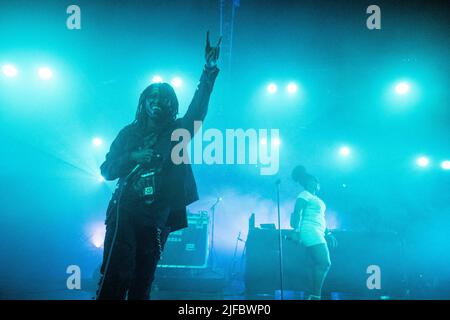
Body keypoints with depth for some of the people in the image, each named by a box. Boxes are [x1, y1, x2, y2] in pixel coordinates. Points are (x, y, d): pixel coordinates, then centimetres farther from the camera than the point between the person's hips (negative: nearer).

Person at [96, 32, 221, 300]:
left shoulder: (177, 132, 10)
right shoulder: (130, 133, 11)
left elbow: (198, 109, -6)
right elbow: (107, 170, 9)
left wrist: (209, 72, -16)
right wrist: (132, 156, -9)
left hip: (158, 218, 1)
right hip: (125, 212, -1)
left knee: (142, 280, 4)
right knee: (115, 276, -11)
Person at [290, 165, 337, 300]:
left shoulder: (315, 198, 27)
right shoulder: (305, 195, -2)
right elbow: (297, 213, -14)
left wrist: (328, 234, 26)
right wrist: (296, 230, -26)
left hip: (317, 233, 10)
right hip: (310, 231, -10)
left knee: (323, 264, 4)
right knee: (324, 263, -18)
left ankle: (314, 296, 5)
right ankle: (316, 295, -19)